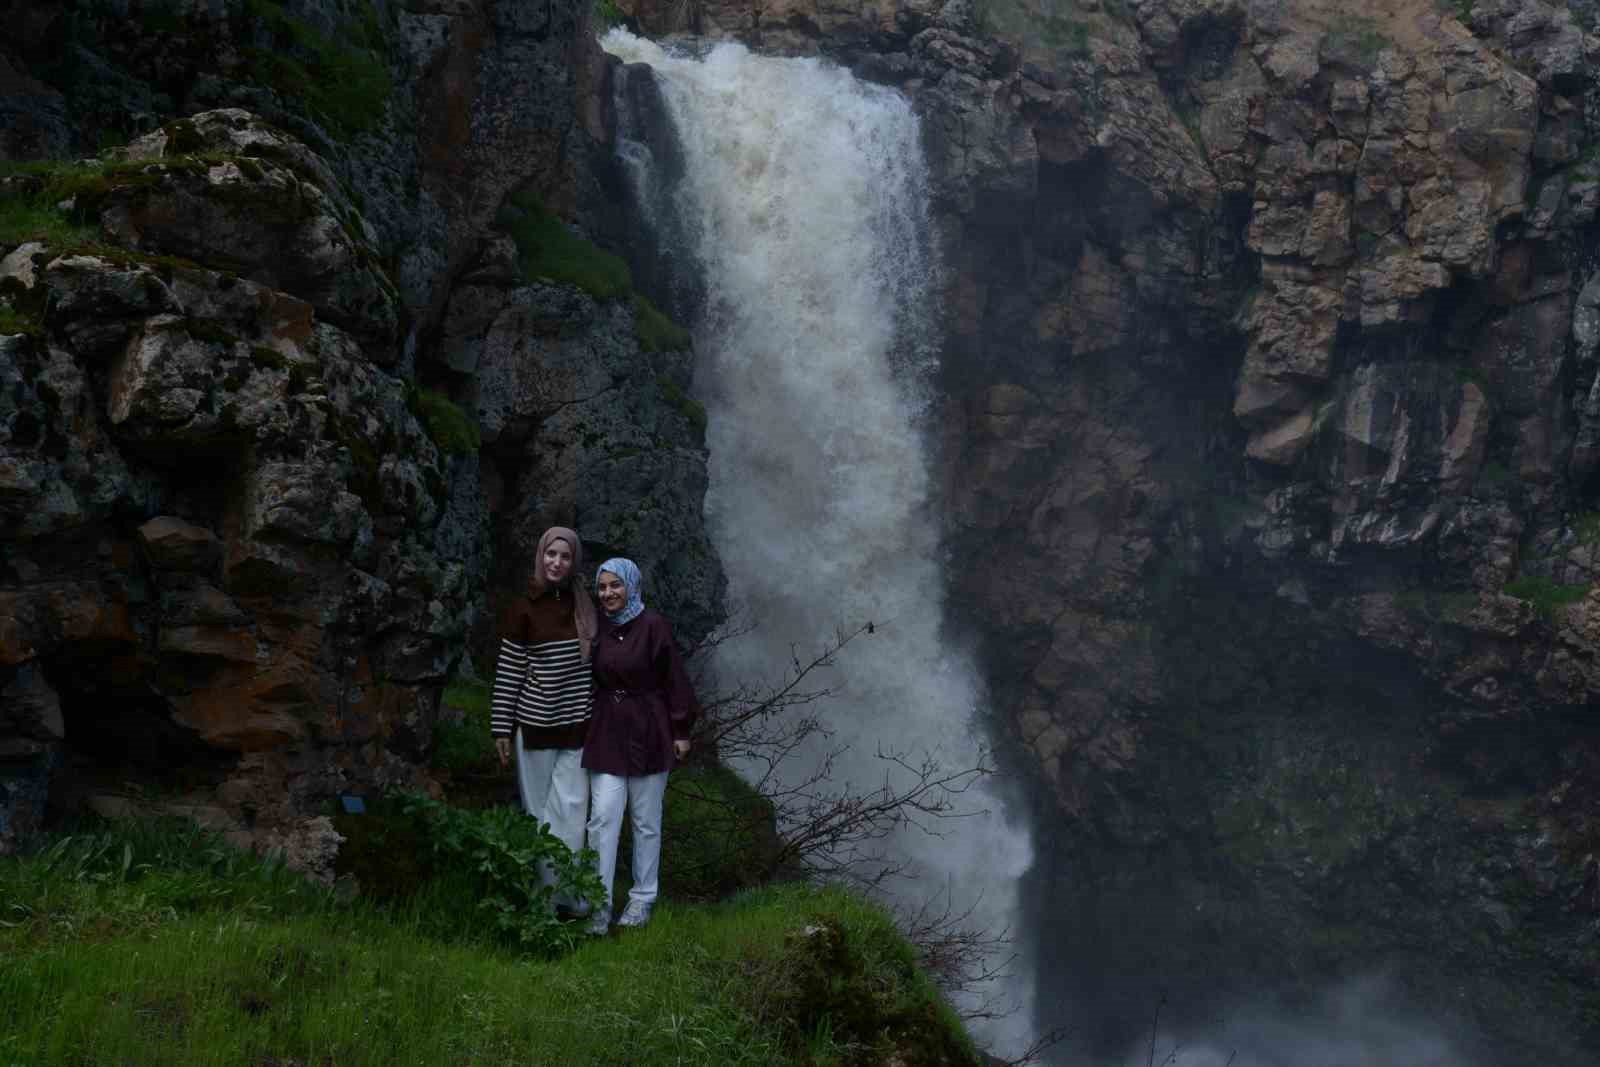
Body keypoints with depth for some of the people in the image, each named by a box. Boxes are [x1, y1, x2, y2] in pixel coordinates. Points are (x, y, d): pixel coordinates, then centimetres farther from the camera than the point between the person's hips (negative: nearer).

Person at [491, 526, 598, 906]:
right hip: (535, 725, -2)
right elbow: (507, 672, -6)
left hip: (576, 726, 3)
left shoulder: (582, 606, 3)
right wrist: (501, 729, -7)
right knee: (539, 811, 7)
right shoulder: (522, 609, -7)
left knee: (571, 808, -3)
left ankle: (564, 890, 3)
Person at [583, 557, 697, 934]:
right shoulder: (597, 628, 3)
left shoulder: (653, 627, -11)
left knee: (646, 821, 8)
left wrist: (681, 731, -7)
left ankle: (642, 899, 21)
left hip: (648, 734, -3)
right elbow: (591, 679, 12)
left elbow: (675, 681, -8)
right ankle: (599, 903, -1)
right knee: (602, 817, -5)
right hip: (607, 732, 3)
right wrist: (586, 728, 13)